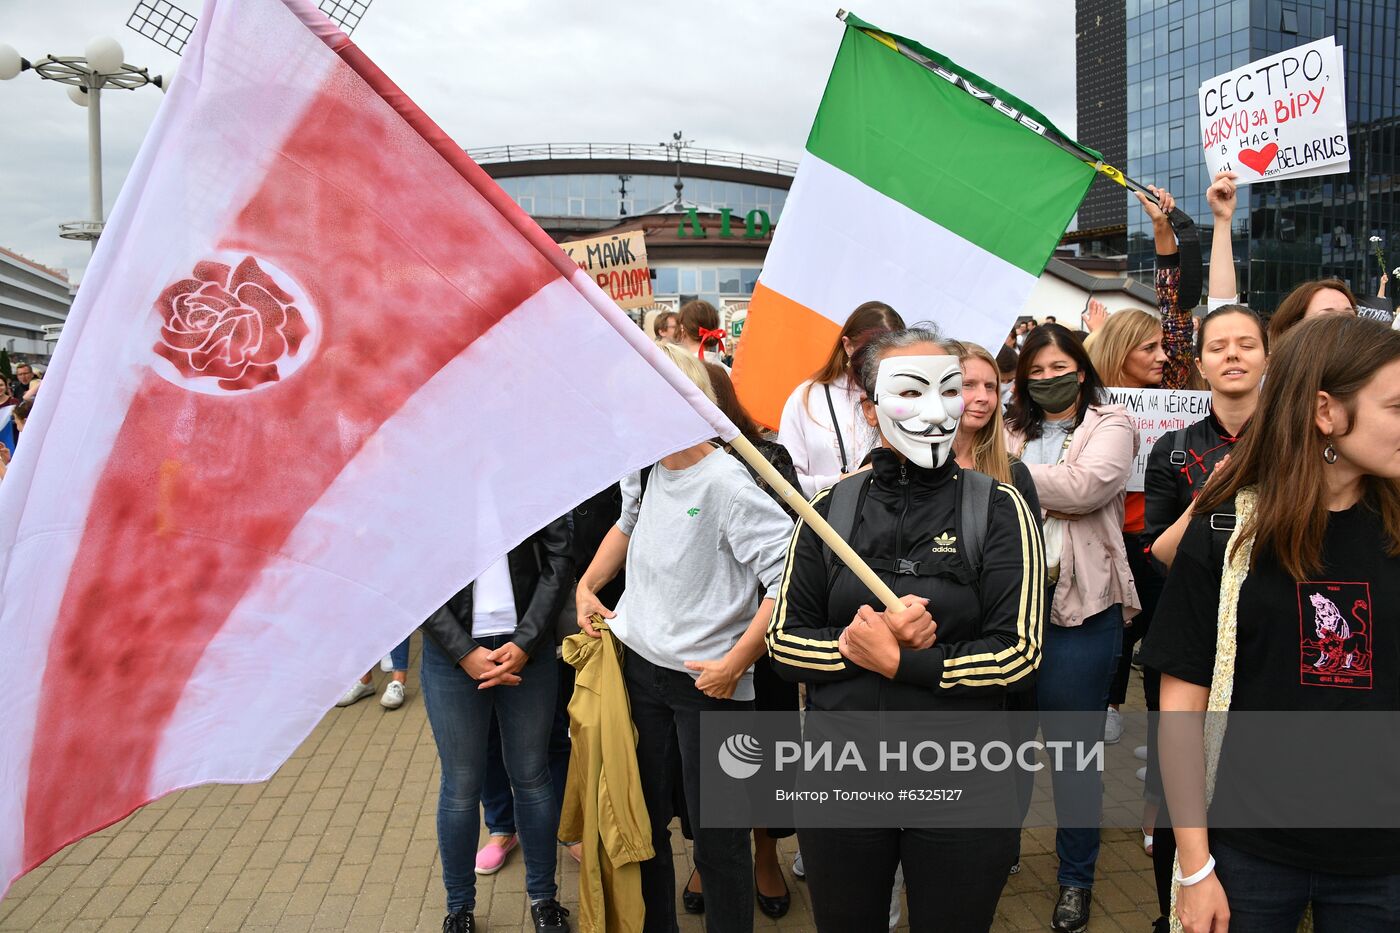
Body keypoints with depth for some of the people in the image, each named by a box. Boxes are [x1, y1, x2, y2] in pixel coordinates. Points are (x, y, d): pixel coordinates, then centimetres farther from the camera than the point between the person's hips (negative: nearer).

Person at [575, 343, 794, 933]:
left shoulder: (724, 482, -21)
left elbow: (788, 580, -23)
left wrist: (736, 662, -21)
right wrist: (586, 586, 16)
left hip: (707, 682, -7)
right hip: (638, 665, 7)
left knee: (716, 834, 6)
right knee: (642, 817, 21)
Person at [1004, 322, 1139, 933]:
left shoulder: (1110, 426, 2)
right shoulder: (1012, 432, 13)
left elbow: (1087, 486, -17)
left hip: (1080, 607, -3)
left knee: (1075, 747, 7)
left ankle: (1076, 879, 24)